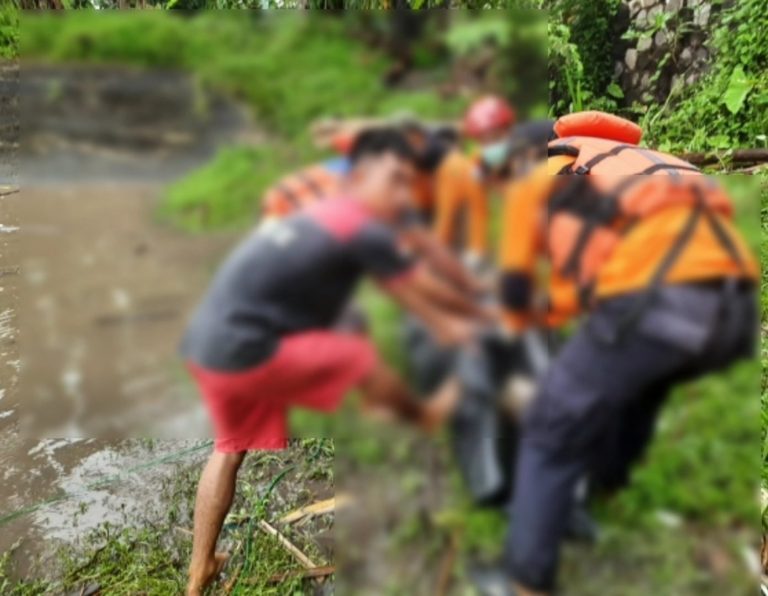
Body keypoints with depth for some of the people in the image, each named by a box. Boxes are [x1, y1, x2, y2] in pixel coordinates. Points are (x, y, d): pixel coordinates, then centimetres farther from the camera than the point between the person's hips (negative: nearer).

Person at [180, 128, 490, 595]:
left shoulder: (328, 217, 15)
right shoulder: (363, 228, -12)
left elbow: (406, 291, 24)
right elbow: (428, 289, 2)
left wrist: (447, 325, 32)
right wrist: (480, 315, 19)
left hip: (207, 344, 10)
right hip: (245, 350, -10)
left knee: (232, 448, 27)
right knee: (362, 359, 3)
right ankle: (427, 417, 30)